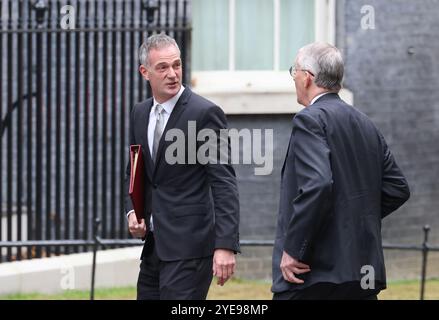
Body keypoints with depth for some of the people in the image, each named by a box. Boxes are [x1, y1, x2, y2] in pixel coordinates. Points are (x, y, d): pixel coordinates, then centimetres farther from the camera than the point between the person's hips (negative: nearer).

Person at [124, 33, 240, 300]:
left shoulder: (205, 113, -11)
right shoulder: (140, 114, 11)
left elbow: (224, 183, -15)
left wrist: (226, 245, -23)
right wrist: (133, 211, 2)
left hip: (189, 246, -7)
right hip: (154, 245, 8)